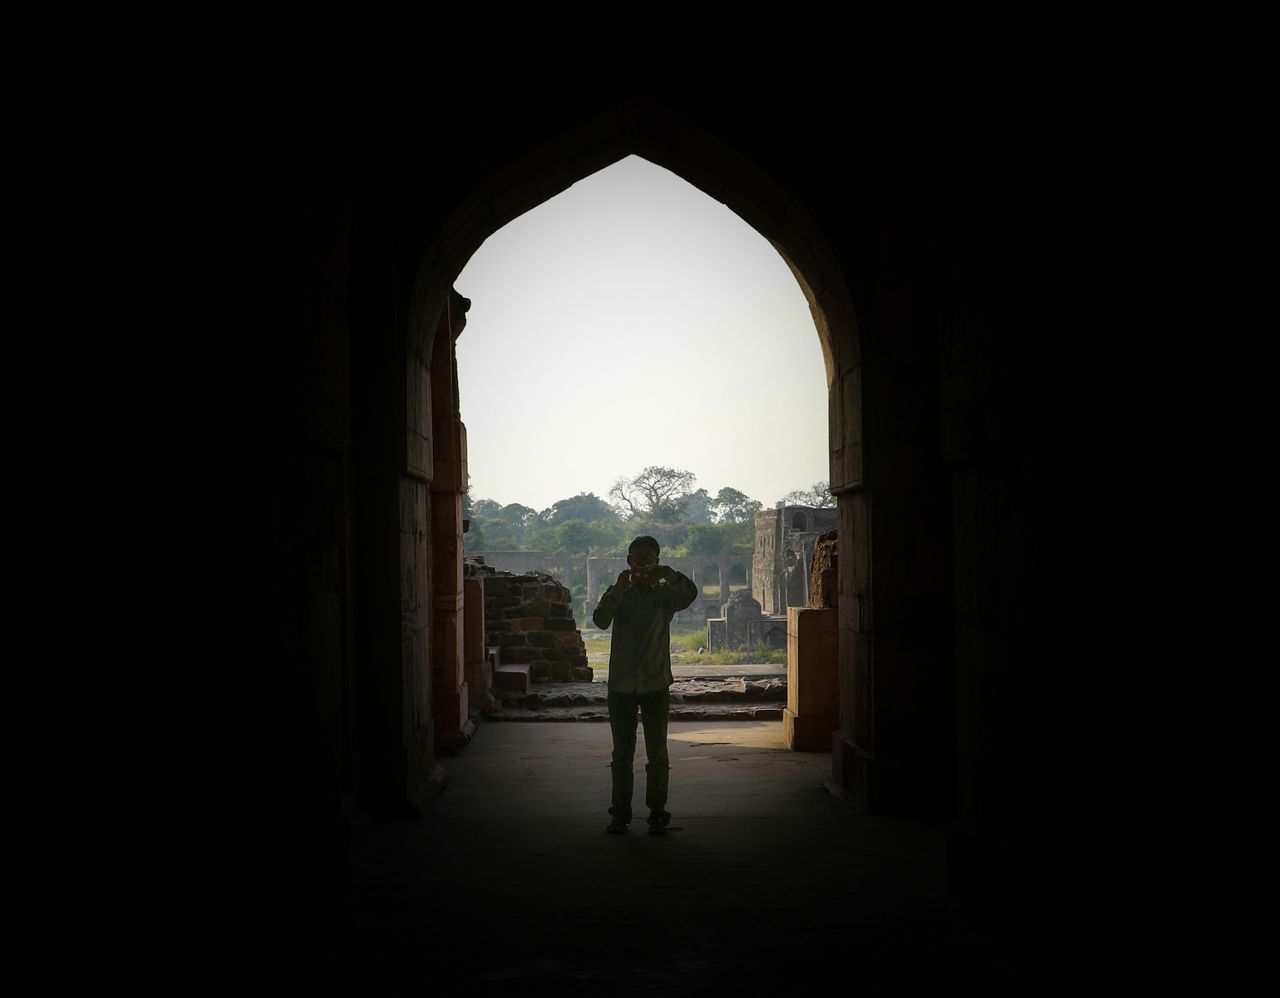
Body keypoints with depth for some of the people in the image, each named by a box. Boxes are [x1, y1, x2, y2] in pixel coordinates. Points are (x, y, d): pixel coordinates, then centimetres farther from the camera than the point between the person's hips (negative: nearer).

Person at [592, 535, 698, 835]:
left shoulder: (664, 594, 3)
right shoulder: (619, 594, 5)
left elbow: (690, 594, -18)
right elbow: (600, 619, -13)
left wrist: (670, 575, -34)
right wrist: (619, 589, -25)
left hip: (656, 683, -1)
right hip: (621, 684, 1)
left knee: (657, 752, 2)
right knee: (622, 752, 7)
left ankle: (657, 812, 10)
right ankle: (620, 812, 14)